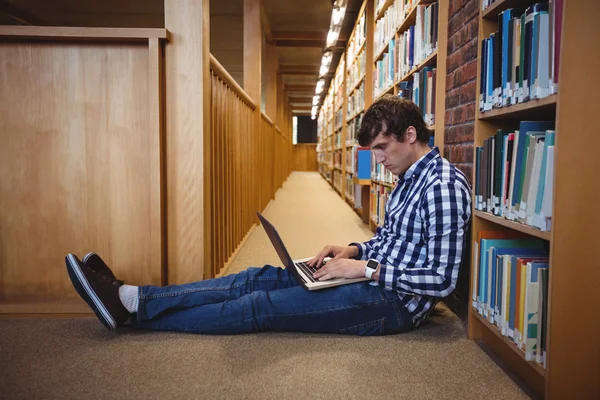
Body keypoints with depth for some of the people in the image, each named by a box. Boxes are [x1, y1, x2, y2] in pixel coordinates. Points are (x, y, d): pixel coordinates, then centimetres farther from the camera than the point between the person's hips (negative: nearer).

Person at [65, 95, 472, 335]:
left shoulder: (444, 186, -19)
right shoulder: (409, 178, 13)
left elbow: (442, 279, -23)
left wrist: (368, 268, -21)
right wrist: (354, 250, 3)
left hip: (394, 300, -9)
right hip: (375, 278, 9)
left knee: (260, 306, -13)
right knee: (257, 279, -3)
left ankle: (133, 309, -6)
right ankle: (131, 296, -3)